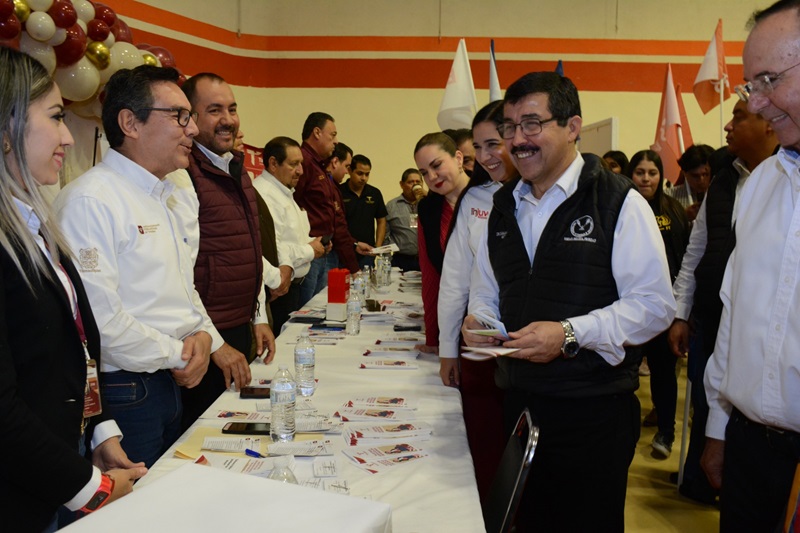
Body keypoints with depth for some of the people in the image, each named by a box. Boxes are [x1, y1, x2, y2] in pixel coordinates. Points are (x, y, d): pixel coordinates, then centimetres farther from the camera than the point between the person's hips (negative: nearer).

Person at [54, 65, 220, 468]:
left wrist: (202, 333, 0)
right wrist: (177, 355, -13)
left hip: (170, 385, 9)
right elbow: (98, 317, -25)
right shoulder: (90, 201, -17)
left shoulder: (161, 199, 14)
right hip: (122, 393, -9)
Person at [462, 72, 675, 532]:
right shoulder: (505, 206, 11)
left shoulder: (618, 202, -9)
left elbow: (655, 304, -13)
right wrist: (478, 321, -2)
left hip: (594, 408, -5)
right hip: (519, 402, 6)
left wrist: (570, 334, -23)